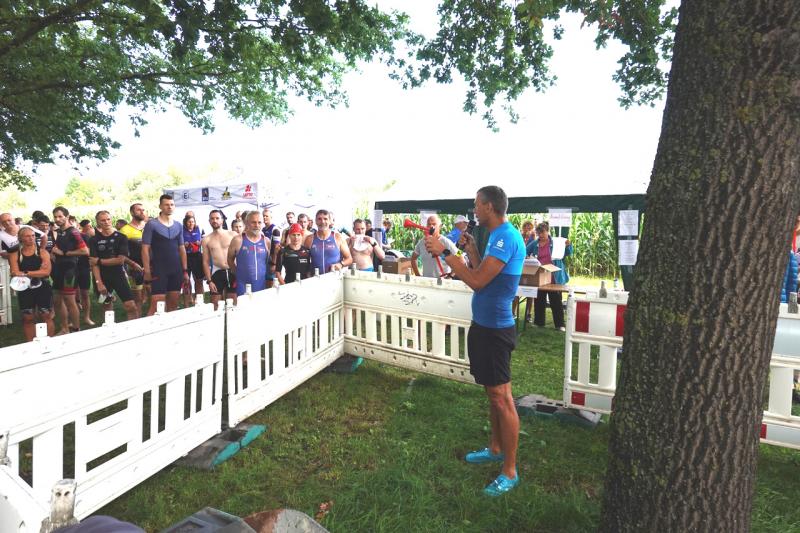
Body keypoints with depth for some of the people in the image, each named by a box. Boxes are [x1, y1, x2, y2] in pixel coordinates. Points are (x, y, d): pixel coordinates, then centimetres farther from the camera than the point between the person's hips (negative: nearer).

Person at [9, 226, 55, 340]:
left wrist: (26, 273, -19)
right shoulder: (15, 254, 2)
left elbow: (46, 271, -13)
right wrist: (37, 272, -22)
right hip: (25, 290, 1)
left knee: (46, 317, 5)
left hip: (43, 289, -1)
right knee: (28, 318, 8)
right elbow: (15, 273, -10)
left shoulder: (42, 252, -1)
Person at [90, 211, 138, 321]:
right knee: (107, 308, 11)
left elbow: (120, 260, -7)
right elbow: (94, 264, -3)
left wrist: (100, 261, -5)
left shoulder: (121, 237, 0)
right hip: (103, 278, 2)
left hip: (119, 276, -2)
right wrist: (99, 282, -12)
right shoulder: (95, 240, 3)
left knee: (131, 307, -10)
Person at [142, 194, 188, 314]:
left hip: (176, 270, 5)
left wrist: (185, 270, 9)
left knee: (173, 304, 9)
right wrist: (147, 271, -12)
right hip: (158, 270, -5)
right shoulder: (151, 224, -3)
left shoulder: (178, 225, 11)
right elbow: (145, 249, -6)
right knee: (156, 304, -8)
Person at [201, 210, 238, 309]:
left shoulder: (233, 235, 2)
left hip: (233, 271, -1)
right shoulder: (206, 240, 5)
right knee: (215, 304, 2)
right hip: (217, 273, 1)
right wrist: (209, 280, -3)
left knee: (234, 303, 4)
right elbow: (205, 262, 5)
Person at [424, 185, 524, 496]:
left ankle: (510, 472, 10)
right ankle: (496, 448, 36)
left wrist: (444, 252, -21)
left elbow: (477, 281, -25)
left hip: (495, 328, -10)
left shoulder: (506, 237, -20)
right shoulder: (498, 237, 12)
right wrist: (469, 247, 12)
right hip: (485, 324, 10)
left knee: (501, 397, -2)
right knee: (492, 392, 20)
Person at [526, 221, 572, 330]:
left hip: (553, 276, -3)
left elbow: (568, 253, 1)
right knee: (539, 300, 12)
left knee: (556, 301, 2)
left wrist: (568, 245, -18)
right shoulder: (534, 244, 4)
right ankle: (539, 322, 24)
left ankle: (559, 324, 8)